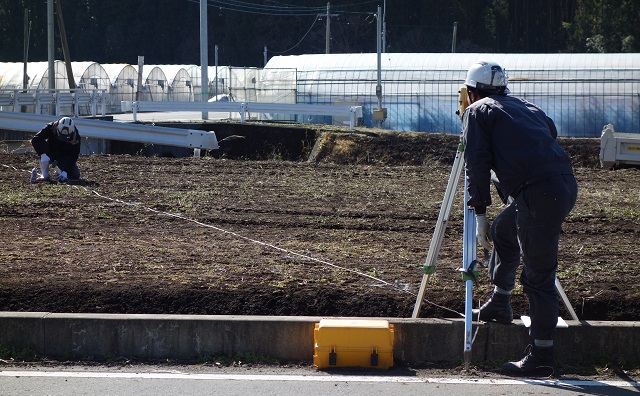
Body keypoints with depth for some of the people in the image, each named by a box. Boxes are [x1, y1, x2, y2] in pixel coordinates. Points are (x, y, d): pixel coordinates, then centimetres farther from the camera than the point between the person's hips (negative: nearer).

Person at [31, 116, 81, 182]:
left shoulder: (76, 137, -26)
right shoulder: (51, 128, -28)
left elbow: (73, 156, -24)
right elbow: (35, 140, -30)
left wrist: (65, 171, -35)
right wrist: (43, 154, -45)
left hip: (65, 158, 1)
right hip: (51, 153, -1)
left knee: (75, 176, -17)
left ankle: (60, 170, 19)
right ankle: (45, 175, -22)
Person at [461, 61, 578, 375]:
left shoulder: (477, 112, 9)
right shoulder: (528, 108, 27)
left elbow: (477, 164, 0)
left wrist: (480, 213, 2)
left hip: (537, 193, -7)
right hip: (566, 185, 7)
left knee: (539, 276, -4)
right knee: (504, 230, 30)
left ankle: (541, 355, -1)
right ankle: (500, 304, 38)